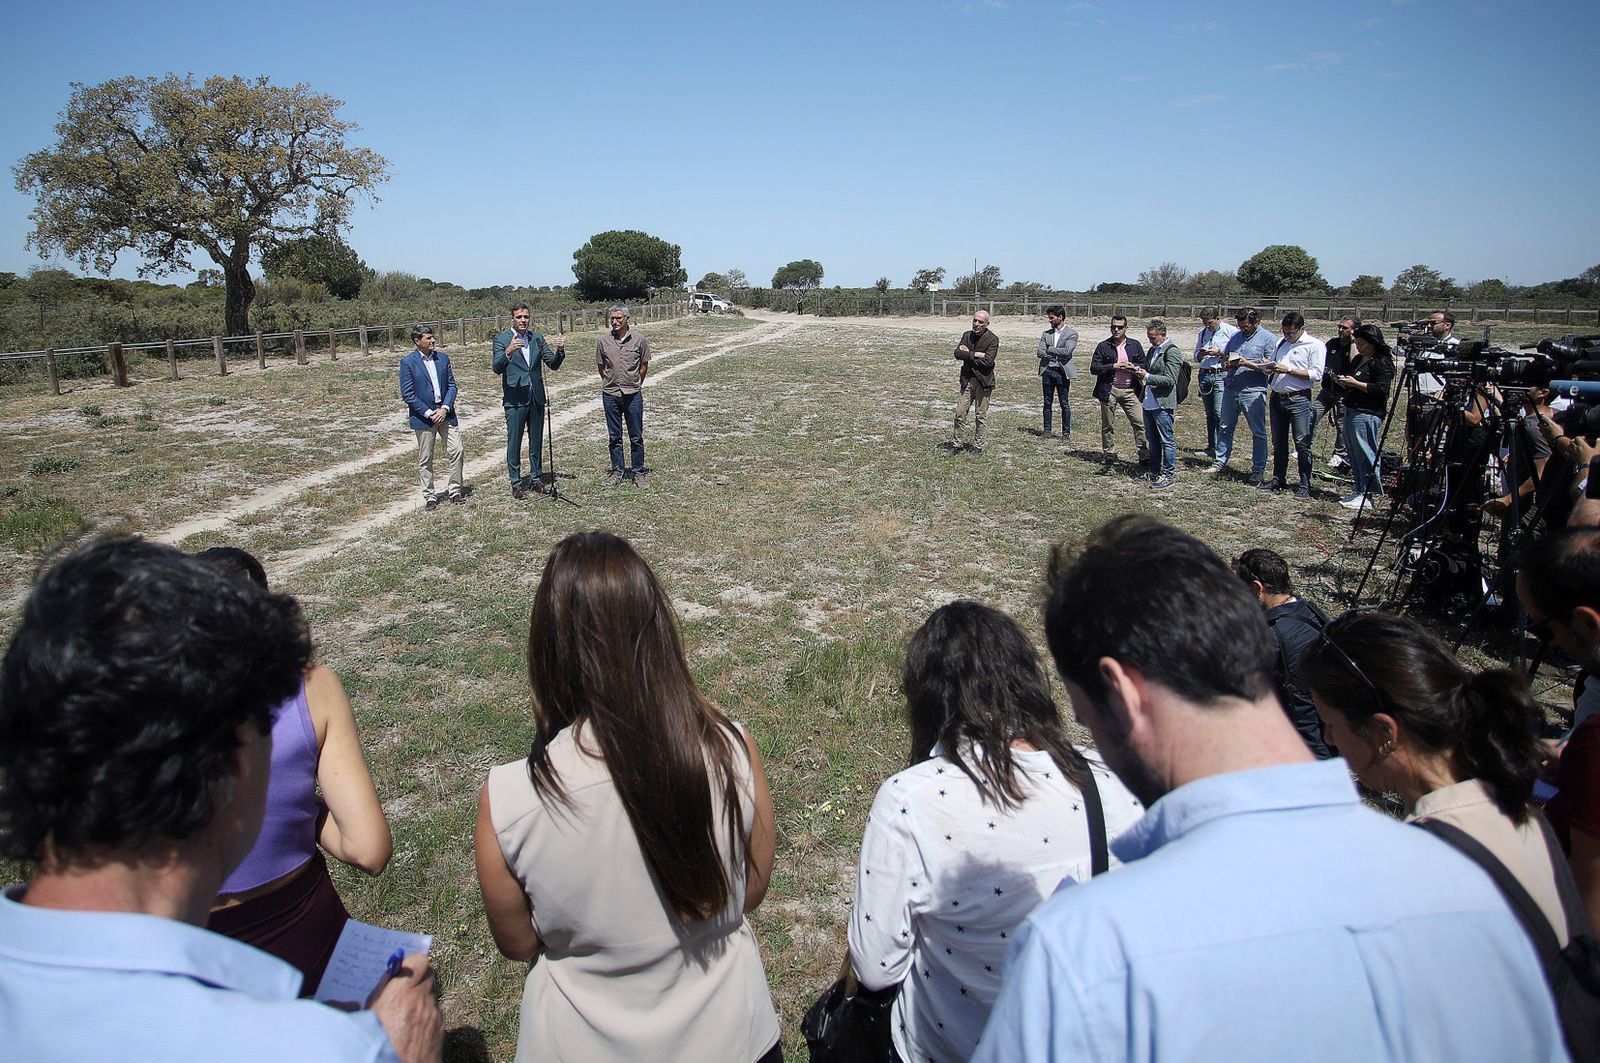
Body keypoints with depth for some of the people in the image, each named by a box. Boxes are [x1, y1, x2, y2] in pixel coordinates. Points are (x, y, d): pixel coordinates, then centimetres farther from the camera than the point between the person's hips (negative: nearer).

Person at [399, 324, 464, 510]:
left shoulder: (443, 358, 7)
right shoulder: (407, 362, -6)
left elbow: (451, 385, 6)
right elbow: (407, 395, -8)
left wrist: (445, 408, -8)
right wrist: (428, 413, -13)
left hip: (445, 413, 4)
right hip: (423, 417, -4)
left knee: (457, 451, -1)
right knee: (425, 460, 5)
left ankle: (456, 491, 13)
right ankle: (429, 498, 16)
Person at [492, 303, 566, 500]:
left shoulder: (537, 338, 8)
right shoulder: (502, 339, -4)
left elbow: (553, 364, 6)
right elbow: (497, 368, -15)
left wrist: (560, 350, -14)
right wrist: (508, 352, -33)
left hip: (536, 398, 4)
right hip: (515, 399, -4)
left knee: (536, 441, 12)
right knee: (514, 443, 2)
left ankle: (536, 478, 25)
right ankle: (516, 483, 11)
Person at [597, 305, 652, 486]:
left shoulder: (639, 339, -3)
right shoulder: (603, 340, 0)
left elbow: (644, 366, 7)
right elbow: (601, 366, 12)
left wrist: (634, 384, 9)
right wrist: (611, 383, 12)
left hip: (633, 394, -1)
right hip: (610, 395, 2)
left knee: (636, 437, 4)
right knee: (614, 436, 10)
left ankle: (638, 472, 14)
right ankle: (617, 471, 20)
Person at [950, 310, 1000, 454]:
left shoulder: (992, 339, -6)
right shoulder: (967, 335, 10)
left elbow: (988, 361, -18)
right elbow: (957, 353, -4)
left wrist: (968, 354, -10)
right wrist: (976, 354, -15)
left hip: (983, 381, -4)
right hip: (967, 380, 4)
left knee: (981, 416, 4)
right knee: (960, 413, 2)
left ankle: (978, 446, 14)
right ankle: (957, 444, 11)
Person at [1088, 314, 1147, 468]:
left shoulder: (1135, 345, 8)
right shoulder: (1103, 346, 2)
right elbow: (1093, 368, -5)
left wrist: (1134, 367, -10)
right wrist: (1113, 366, -16)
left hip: (1130, 390, 1)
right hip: (1109, 390, -1)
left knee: (1140, 422, -6)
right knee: (1108, 425, 7)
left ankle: (1145, 455, -1)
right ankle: (1109, 455, 20)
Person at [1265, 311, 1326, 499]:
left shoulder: (1315, 345, -4)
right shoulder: (1282, 342, 15)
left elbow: (1316, 375, -13)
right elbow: (1272, 367, 23)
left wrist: (1288, 370, -16)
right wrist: (1269, 368, -1)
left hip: (1299, 399, -6)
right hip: (1277, 397, 6)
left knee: (1302, 443, -5)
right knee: (1278, 442, 12)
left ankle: (1305, 485, 0)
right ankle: (1278, 480, 22)